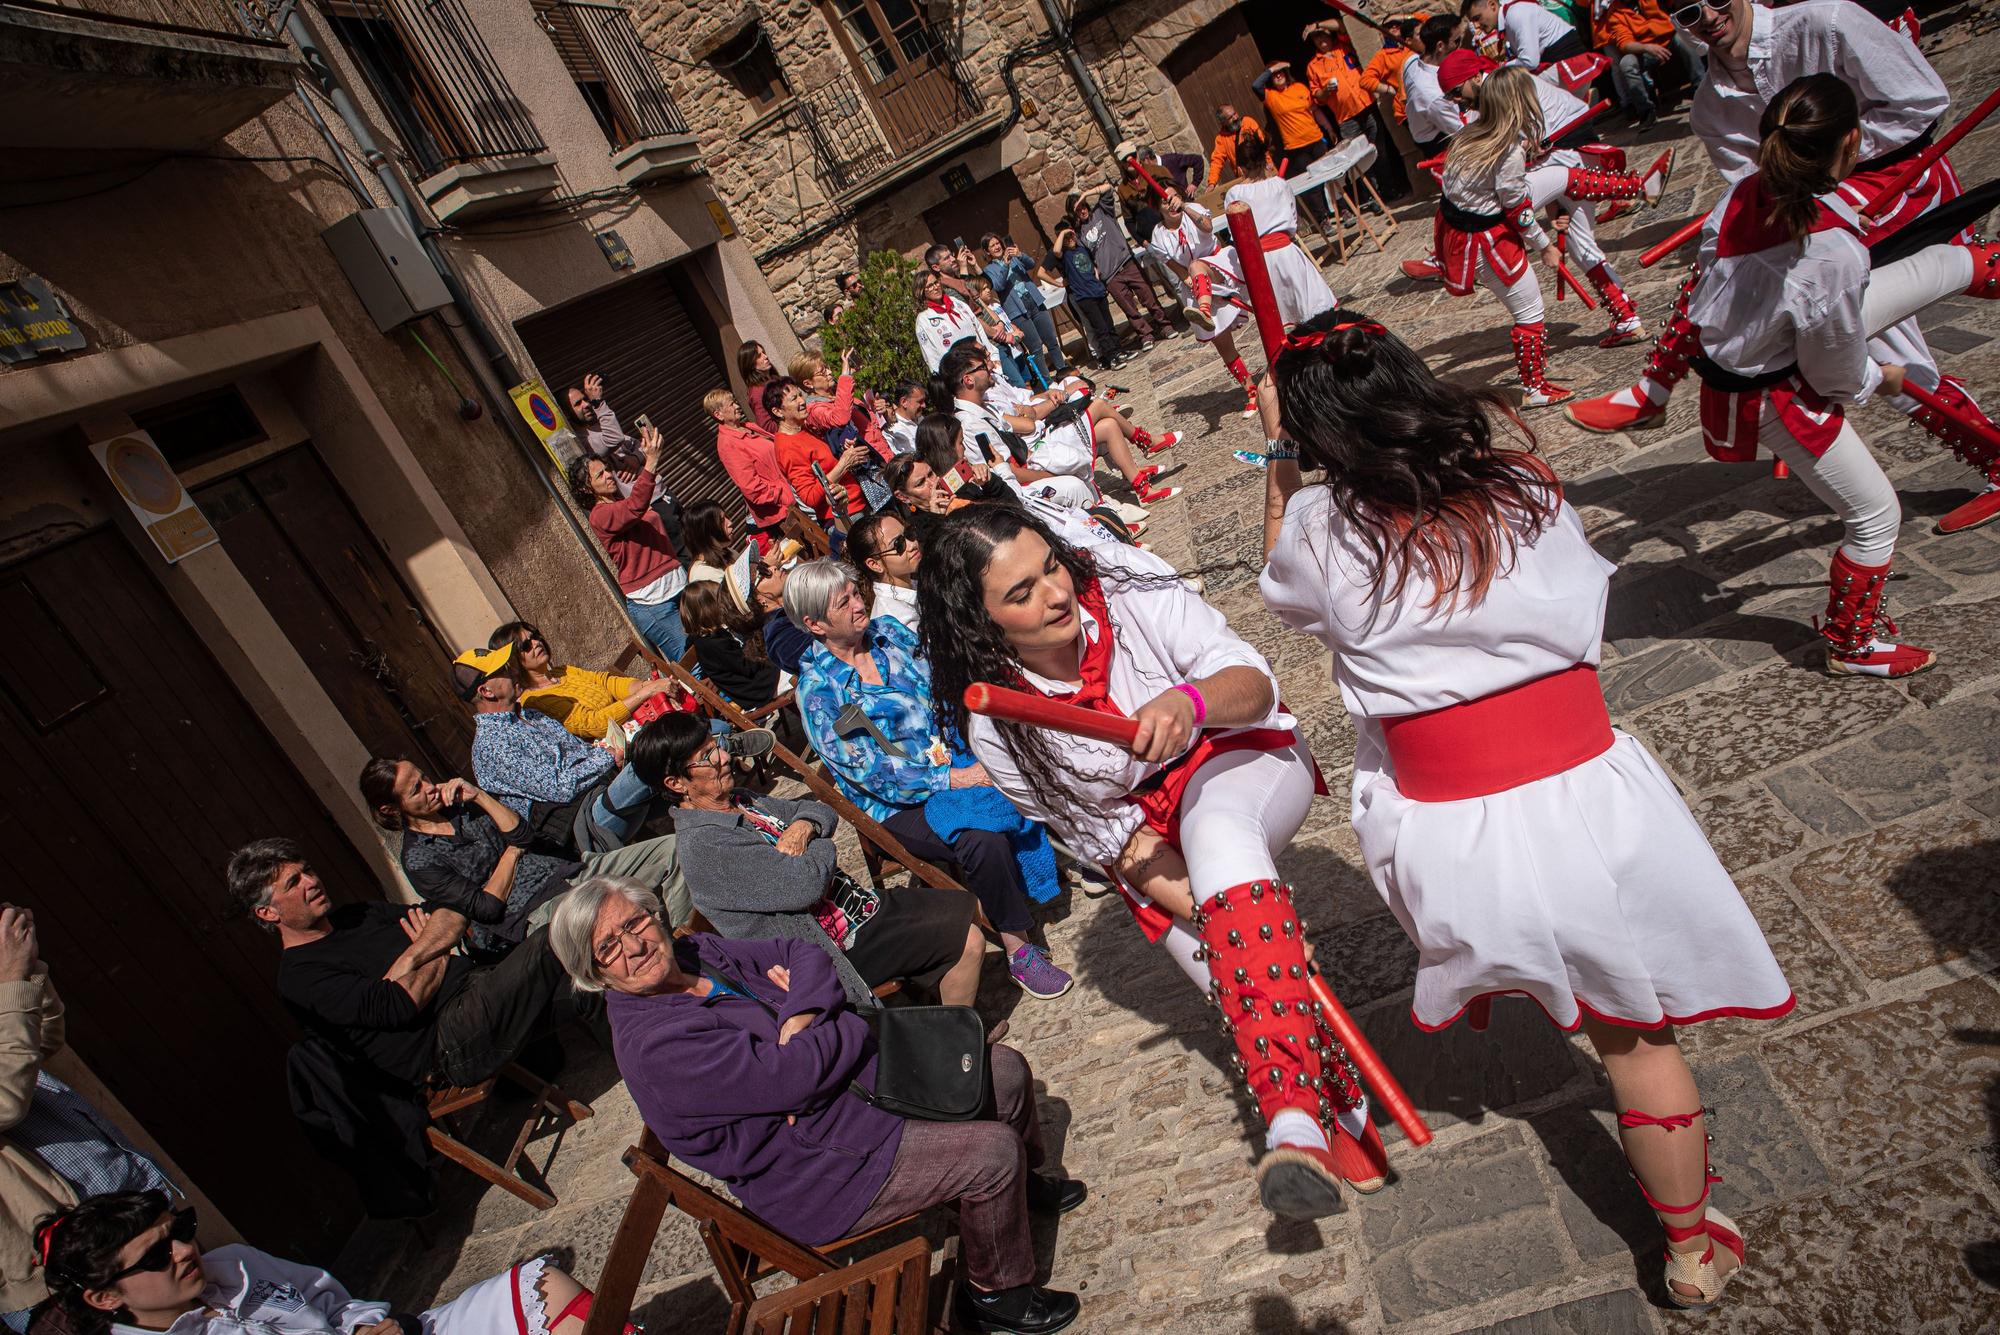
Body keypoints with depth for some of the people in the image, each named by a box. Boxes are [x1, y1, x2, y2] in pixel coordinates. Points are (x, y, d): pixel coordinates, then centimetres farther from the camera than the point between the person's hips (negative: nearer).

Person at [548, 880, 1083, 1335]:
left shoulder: (692, 952, 1)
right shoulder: (651, 1045, -27)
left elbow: (806, 955, 1)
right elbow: (787, 1075, -31)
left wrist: (798, 1021, -19)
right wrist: (856, 1024, -14)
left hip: (857, 1082, 9)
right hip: (813, 1175, -9)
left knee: (1006, 1070, 7)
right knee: (996, 1151, -14)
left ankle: (1021, 1184, 37)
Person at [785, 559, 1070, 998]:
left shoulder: (889, 631, 4)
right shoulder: (817, 689, -14)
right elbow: (870, 773, -17)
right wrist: (951, 779, -23)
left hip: (954, 753, 6)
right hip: (899, 802, -6)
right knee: (983, 840, -30)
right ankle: (1018, 953, -12)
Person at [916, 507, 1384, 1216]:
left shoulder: (1123, 579, -19)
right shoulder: (995, 730, -17)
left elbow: (1254, 681, -19)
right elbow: (1115, 840, -11)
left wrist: (1189, 701, -42)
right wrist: (1228, 916, -22)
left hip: (1240, 758, -2)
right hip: (1154, 844, 2)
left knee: (1212, 831, -35)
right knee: (1244, 980, -13)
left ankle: (1291, 1112, -39)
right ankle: (1342, 1113, 14)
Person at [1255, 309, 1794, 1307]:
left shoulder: (1321, 525, -10)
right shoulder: (1525, 482, -4)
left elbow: (1280, 586, 14)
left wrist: (1277, 456, 19)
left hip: (1448, 841, -1)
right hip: (1587, 799, 2)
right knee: (1636, 1034, 20)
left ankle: (1471, 995, 58)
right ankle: (1694, 1247, 39)